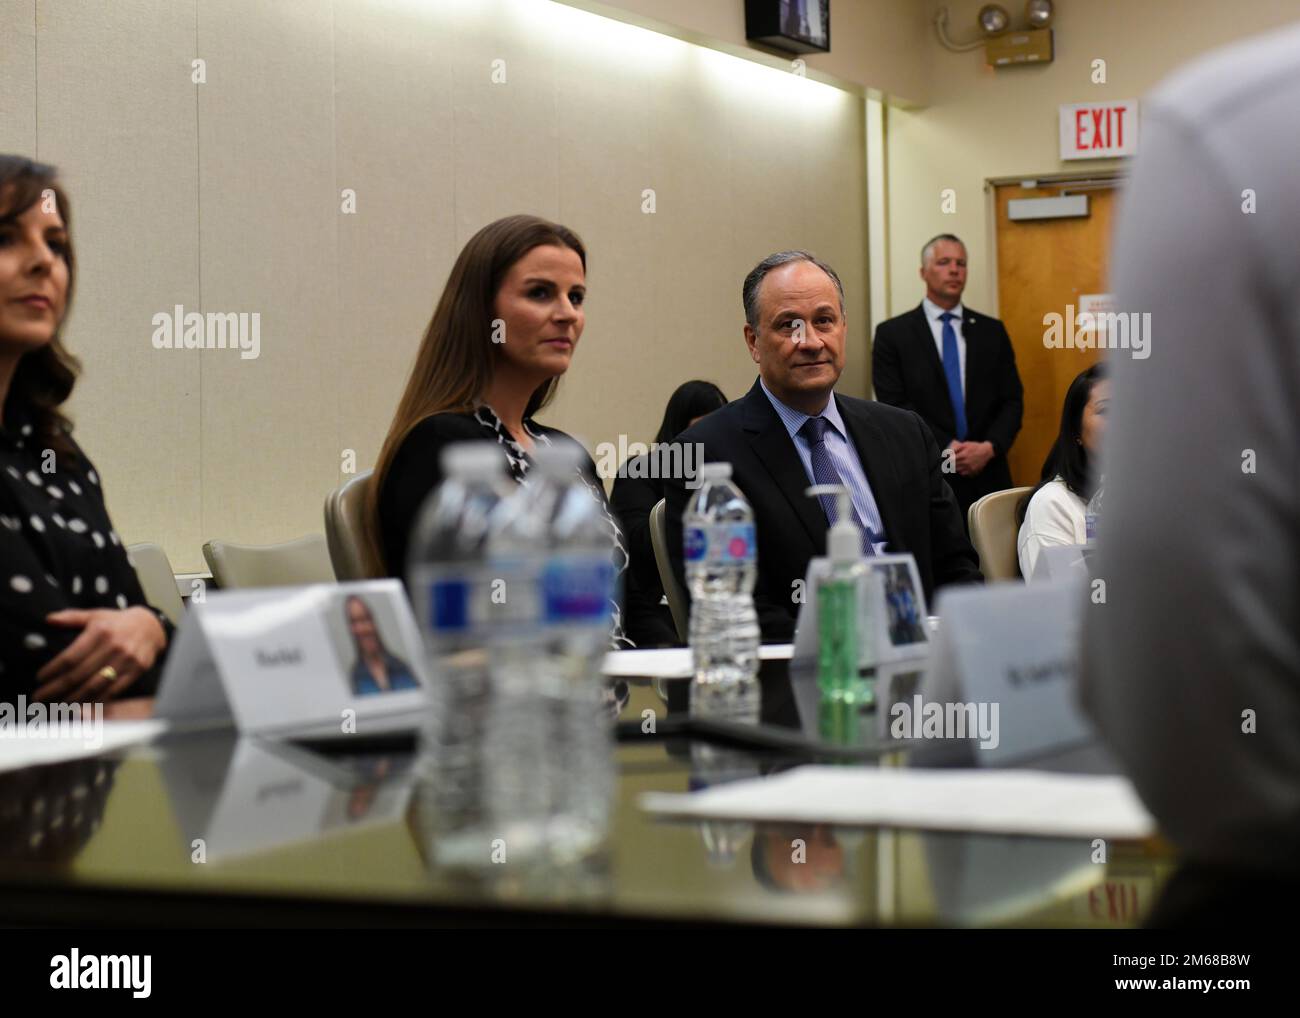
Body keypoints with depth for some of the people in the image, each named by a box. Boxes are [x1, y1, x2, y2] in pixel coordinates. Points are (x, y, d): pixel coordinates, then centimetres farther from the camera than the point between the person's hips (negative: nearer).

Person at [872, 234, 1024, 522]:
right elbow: (894, 405, -5)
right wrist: (947, 448, -13)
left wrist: (990, 447, -10)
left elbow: (1012, 400, 8)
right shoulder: (892, 334, 3)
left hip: (987, 477, 3)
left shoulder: (992, 331, 12)